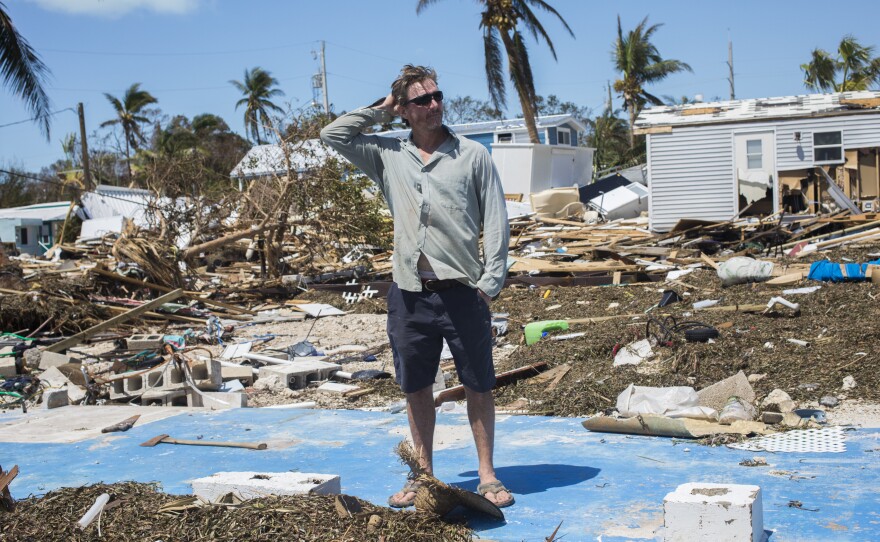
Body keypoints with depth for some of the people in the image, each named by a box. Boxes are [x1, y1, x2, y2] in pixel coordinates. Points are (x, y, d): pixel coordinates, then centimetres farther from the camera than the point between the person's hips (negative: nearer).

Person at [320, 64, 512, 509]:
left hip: (462, 292, -2)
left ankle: (487, 477, 14)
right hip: (409, 293, 3)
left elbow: (496, 222, 1)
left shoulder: (473, 155, 3)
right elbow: (332, 135, 10)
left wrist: (490, 282, -7)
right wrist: (381, 109, 8)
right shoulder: (388, 155, 10)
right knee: (416, 389, 11)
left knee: (478, 386, 4)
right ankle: (423, 476, 24)